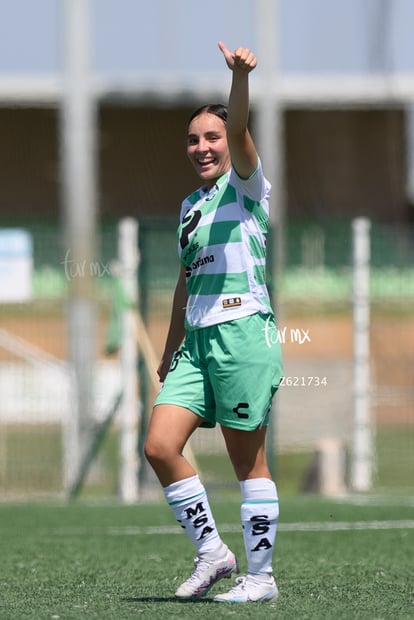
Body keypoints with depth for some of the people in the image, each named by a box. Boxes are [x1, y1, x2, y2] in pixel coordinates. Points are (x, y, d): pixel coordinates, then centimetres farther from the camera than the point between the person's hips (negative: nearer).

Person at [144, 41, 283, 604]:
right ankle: (211, 552, 7)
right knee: (159, 446, -5)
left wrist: (241, 78, -40)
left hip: (243, 331, -7)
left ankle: (260, 575, 3)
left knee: (248, 459, -4)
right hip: (197, 340, 7)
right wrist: (171, 351, 28)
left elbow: (238, 133, -22)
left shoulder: (245, 186, -1)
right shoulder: (190, 206, 20)